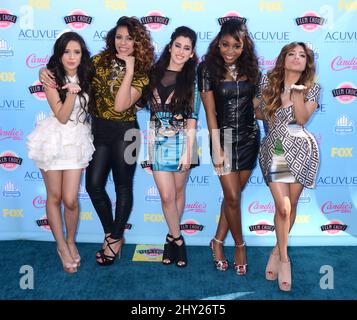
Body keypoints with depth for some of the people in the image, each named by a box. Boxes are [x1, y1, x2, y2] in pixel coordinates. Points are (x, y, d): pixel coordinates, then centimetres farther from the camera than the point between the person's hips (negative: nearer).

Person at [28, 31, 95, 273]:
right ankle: (61, 246, 24)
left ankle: (71, 242, 21)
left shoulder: (86, 77, 5)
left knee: (70, 200, -4)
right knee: (54, 197, 7)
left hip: (77, 140, 2)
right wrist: (71, 93, -27)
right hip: (54, 138, -2)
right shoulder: (52, 79, -6)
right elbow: (62, 117, -13)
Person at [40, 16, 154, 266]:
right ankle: (111, 233, 26)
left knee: (123, 185, 7)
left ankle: (116, 238, 25)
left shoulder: (141, 73, -6)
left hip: (124, 132, -3)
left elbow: (120, 105, -20)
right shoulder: (100, 61, 3)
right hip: (97, 130, 4)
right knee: (94, 184, 3)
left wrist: (129, 70, -20)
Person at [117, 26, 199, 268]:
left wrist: (188, 152, -9)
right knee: (167, 195, -3)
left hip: (182, 141, -1)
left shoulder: (191, 79, 1)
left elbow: (192, 119, -4)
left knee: (178, 192, 9)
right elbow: (141, 102, 12)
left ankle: (172, 237, 29)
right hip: (158, 141, 1)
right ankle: (178, 240, 17)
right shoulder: (154, 73, 6)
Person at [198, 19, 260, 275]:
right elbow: (210, 110, -10)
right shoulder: (208, 68, -7)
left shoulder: (251, 67, 3)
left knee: (234, 193, 9)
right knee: (232, 197, -1)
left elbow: (256, 102, 10)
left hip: (249, 136, 4)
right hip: (224, 136, -3)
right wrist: (216, 147, -13)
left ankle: (218, 242, 25)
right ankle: (240, 245, 21)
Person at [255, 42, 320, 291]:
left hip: (301, 149, 1)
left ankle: (278, 250, 26)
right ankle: (284, 259, 9)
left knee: (291, 204, 6)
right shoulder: (268, 81, 7)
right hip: (274, 148, -1)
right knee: (282, 207, -9)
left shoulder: (312, 88, 6)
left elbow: (302, 118, -8)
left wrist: (296, 92, -16)